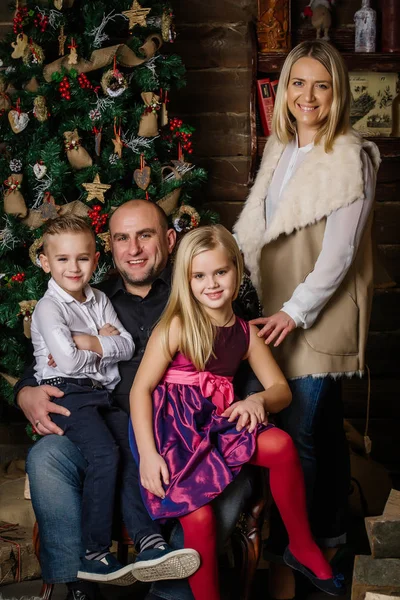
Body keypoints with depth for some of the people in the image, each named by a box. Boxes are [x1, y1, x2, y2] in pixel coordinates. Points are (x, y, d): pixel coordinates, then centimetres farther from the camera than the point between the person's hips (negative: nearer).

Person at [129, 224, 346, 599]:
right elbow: (141, 388, -7)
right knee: (199, 516, -24)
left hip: (215, 427, 4)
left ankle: (302, 548, -4)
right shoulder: (177, 325, -3)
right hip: (172, 426, -4)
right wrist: (148, 453, -19)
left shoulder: (246, 333, 12)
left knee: (280, 444, -23)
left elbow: (281, 389, 12)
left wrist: (258, 400, -13)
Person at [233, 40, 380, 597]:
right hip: (281, 311, 7)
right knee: (323, 426, 17)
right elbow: (252, 226, 16)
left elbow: (339, 253, -17)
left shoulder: (351, 158, -13)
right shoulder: (280, 150, 11)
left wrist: (295, 311, -18)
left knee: (296, 433, -5)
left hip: (320, 315, -7)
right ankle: (329, 536, 31)